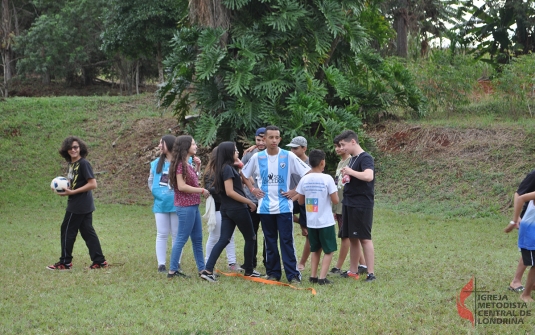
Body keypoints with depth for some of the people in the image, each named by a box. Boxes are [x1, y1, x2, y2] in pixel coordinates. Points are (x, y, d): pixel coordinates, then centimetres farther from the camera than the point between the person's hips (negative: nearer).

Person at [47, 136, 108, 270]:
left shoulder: (83, 164, -16)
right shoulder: (72, 164, 11)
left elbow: (93, 184, -21)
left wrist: (72, 192, -21)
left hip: (79, 205, -9)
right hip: (83, 205, 9)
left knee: (67, 230, -1)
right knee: (88, 232, 10)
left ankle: (65, 262, 7)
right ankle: (99, 261, 12)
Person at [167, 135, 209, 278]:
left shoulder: (187, 164, 16)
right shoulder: (180, 164, -14)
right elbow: (181, 186, -20)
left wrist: (197, 166, 11)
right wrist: (201, 190, -15)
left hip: (193, 205, 10)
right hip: (185, 206, -10)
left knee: (197, 239, 12)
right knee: (182, 238, -5)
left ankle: (202, 269, 18)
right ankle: (173, 270, 0)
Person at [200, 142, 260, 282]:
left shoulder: (223, 168, 13)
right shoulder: (228, 168, -15)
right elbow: (230, 192, -21)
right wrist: (249, 202, -17)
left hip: (226, 209, 9)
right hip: (237, 208, -9)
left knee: (223, 239, 3)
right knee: (250, 238, 8)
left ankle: (208, 270, -8)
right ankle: (248, 270, 18)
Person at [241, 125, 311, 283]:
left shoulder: (289, 156, -4)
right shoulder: (257, 157, 3)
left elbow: (308, 173, -3)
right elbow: (244, 174, 19)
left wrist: (296, 191, -6)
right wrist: (253, 189, 7)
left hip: (284, 206, -3)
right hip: (265, 207, 3)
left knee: (287, 241, -5)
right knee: (270, 241, 9)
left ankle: (293, 274, -5)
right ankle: (273, 272, 17)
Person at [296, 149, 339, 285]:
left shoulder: (304, 179, -2)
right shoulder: (327, 179, -14)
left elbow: (300, 201, 5)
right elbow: (335, 200, -12)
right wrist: (334, 191, 7)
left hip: (311, 222, 4)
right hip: (326, 222, -4)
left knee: (316, 249, 18)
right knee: (329, 250, 6)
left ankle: (313, 276, 12)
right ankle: (322, 277, -5)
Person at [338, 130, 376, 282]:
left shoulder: (365, 158, -13)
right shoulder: (352, 159, 15)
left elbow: (368, 176, -30)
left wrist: (350, 172, -21)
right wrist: (345, 177, 8)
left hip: (361, 205, -9)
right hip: (349, 204, 9)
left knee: (364, 238, -7)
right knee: (352, 238, 12)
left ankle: (371, 273, -4)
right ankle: (353, 271, 19)